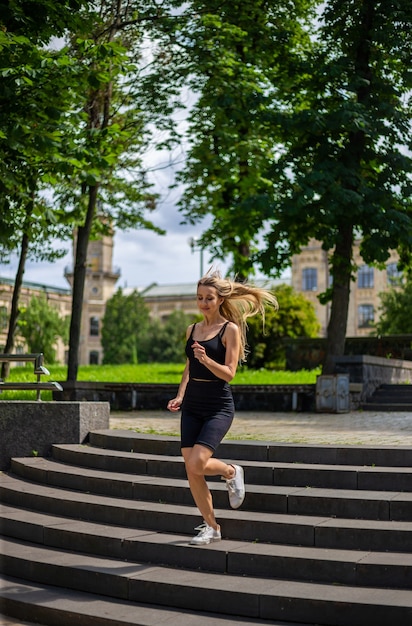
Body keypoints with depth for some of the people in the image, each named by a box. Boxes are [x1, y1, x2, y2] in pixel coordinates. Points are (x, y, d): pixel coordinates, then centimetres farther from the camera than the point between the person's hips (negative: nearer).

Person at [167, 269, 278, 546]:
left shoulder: (230, 329, -5)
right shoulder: (192, 330, 11)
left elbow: (229, 373, -12)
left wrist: (206, 359, -28)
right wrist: (180, 396, 6)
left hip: (218, 406, -6)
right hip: (192, 406, 6)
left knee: (197, 463, -20)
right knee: (191, 471, 2)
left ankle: (232, 472, 13)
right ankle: (211, 526, 19)